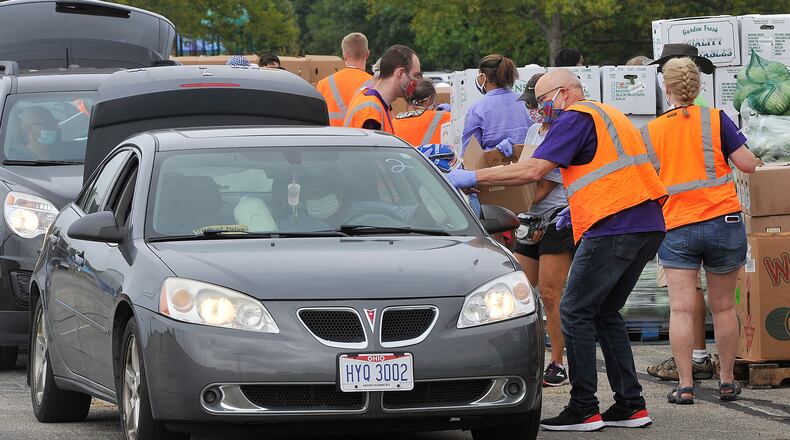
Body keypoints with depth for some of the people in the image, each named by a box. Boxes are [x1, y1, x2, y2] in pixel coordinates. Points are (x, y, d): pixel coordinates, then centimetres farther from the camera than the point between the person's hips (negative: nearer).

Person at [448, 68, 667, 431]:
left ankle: (583, 408, -5)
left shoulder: (576, 118, -5)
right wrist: (578, 207, 24)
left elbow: (534, 170, -14)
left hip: (614, 226, -9)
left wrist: (473, 177, -9)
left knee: (576, 312, -3)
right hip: (648, 225, 9)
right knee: (605, 313, 16)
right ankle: (630, 405, 13)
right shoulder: (608, 115, 24)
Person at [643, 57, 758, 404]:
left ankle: (685, 385, -6)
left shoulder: (651, 132, 4)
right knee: (723, 306, 10)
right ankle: (727, 382, 16)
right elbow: (747, 164, -3)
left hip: (675, 226, 1)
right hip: (722, 220, -1)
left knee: (681, 308, -1)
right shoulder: (715, 120, -3)